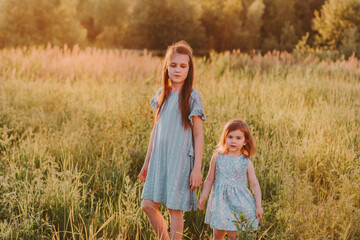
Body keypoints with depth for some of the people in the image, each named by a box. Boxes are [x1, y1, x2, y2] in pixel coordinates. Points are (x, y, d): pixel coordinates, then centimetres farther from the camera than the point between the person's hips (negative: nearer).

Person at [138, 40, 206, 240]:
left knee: (175, 209, -1)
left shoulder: (191, 97, -7)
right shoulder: (162, 94, 8)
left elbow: (198, 135, -6)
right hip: (159, 158, 5)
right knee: (148, 205, 2)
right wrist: (147, 162, 18)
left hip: (180, 160, -5)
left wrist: (197, 168, -11)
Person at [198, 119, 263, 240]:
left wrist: (258, 206, 0)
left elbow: (254, 185, 3)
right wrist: (203, 197, 8)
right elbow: (210, 180, 11)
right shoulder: (217, 158, 3)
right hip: (220, 201, 2)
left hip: (238, 203, -2)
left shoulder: (246, 162, -1)